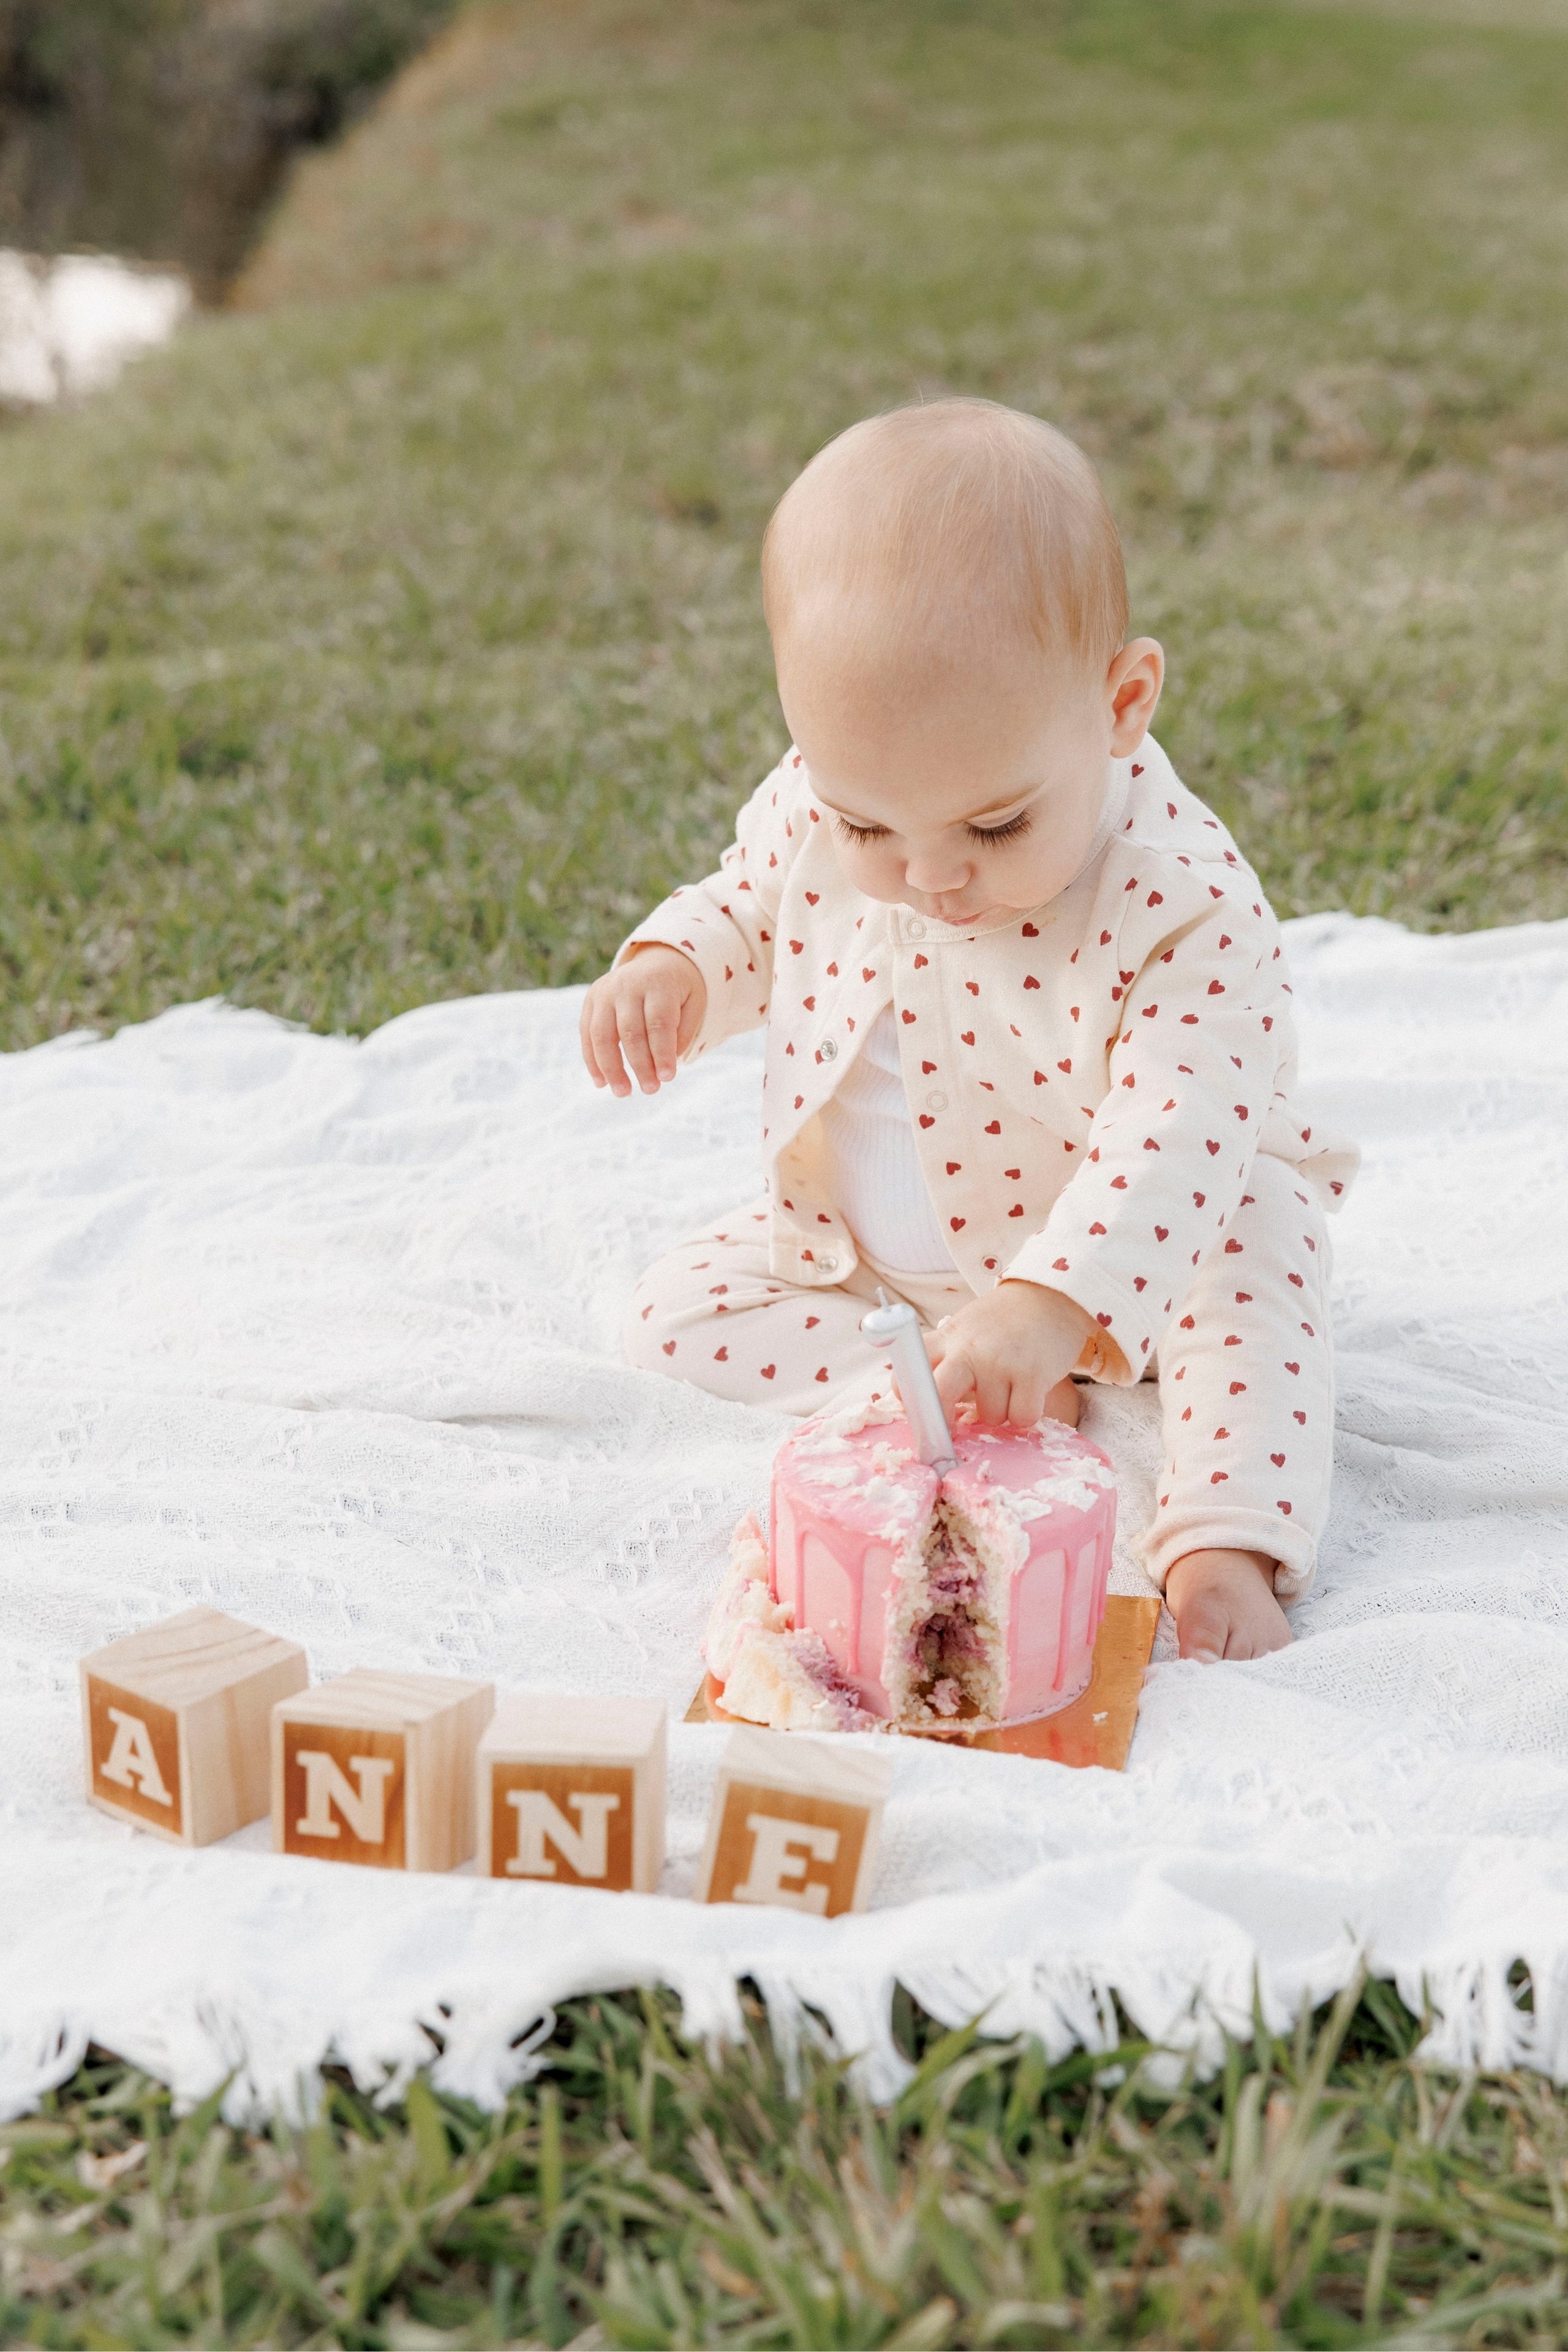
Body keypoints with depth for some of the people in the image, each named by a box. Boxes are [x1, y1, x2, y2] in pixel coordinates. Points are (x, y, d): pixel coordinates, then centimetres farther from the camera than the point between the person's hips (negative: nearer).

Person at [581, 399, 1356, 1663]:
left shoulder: (1187, 900, -33)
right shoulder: (815, 808, -19)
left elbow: (1177, 1132, -39)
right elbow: (746, 911, 3)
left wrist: (1054, 1302, -54)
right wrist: (666, 969, -22)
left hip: (1120, 1241, -4)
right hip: (864, 1246, 5)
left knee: (1252, 1284, -31)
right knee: (678, 1311, -9)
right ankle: (984, 1408, -17)